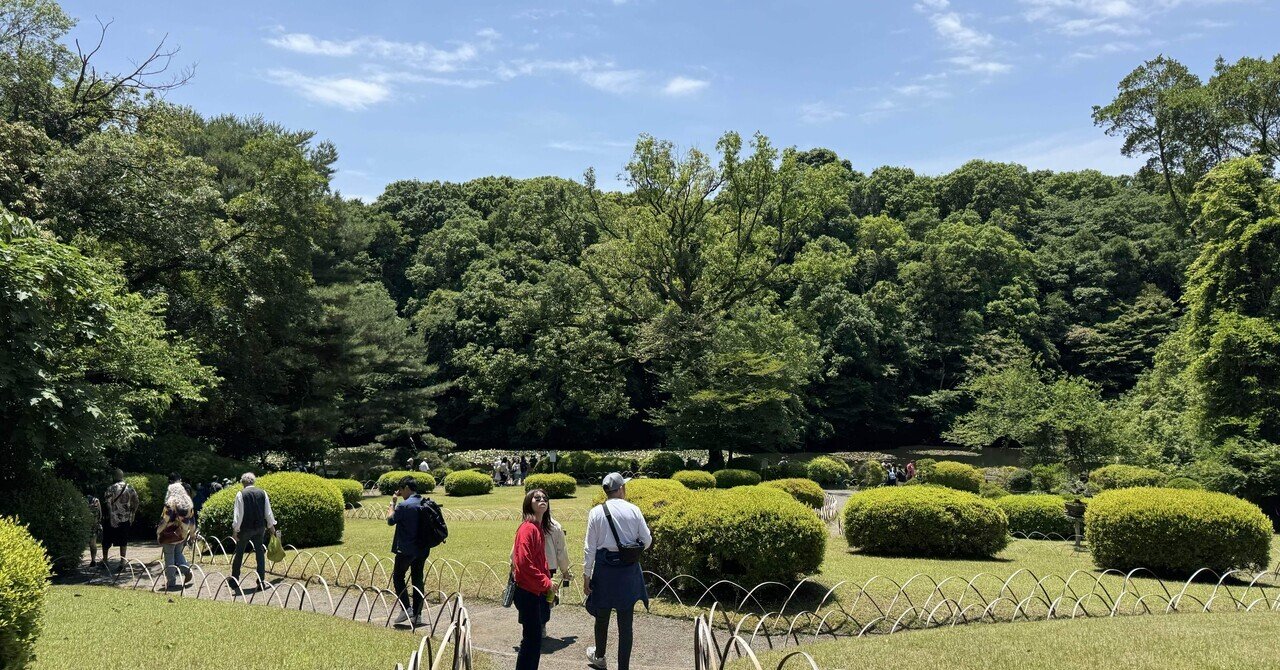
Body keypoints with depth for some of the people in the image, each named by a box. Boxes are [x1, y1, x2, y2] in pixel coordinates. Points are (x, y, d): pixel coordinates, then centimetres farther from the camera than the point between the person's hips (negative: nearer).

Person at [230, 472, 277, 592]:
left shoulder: (241, 494, -9)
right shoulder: (262, 493, 0)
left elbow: (238, 513, -11)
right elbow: (268, 512, 5)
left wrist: (235, 529, -5)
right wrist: (271, 526, 17)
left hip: (245, 528, -3)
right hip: (260, 527, 3)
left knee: (239, 553, 11)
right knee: (260, 553, 9)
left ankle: (234, 580, 18)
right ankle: (261, 581, 6)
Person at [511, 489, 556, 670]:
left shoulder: (538, 528, 11)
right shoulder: (527, 528, -17)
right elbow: (524, 562, -23)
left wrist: (548, 582, 7)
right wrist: (546, 582, -16)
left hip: (537, 591, 9)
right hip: (527, 592, -9)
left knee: (534, 637, 14)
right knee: (532, 637, -4)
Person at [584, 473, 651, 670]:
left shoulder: (596, 512, -6)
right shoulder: (633, 510, -6)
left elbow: (590, 547, -5)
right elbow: (647, 541, -1)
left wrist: (586, 575, 3)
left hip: (604, 568, 0)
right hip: (629, 570, 0)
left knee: (602, 616, 20)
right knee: (625, 622, 7)